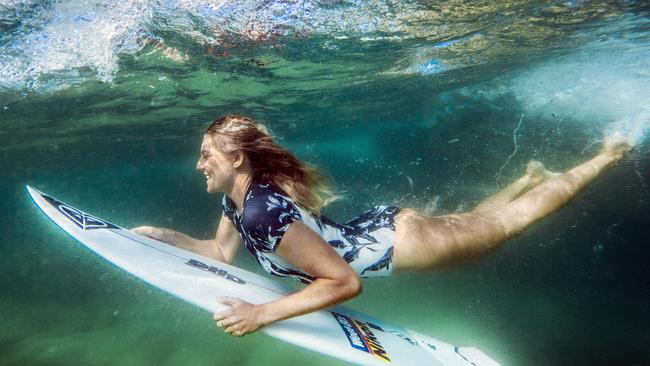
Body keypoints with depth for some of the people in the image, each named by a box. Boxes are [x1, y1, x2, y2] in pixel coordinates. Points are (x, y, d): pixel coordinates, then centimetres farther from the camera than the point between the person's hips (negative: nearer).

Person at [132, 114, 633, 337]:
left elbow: (345, 282, -32)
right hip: (377, 227, 7)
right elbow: (223, 252, 10)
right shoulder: (239, 196, -4)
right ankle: (531, 174, 53)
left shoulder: (263, 212, -32)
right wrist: (164, 235, 3)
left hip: (400, 241, -6)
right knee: (474, 217, 30)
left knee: (512, 218, 13)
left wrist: (262, 314, -32)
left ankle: (607, 156, 34)